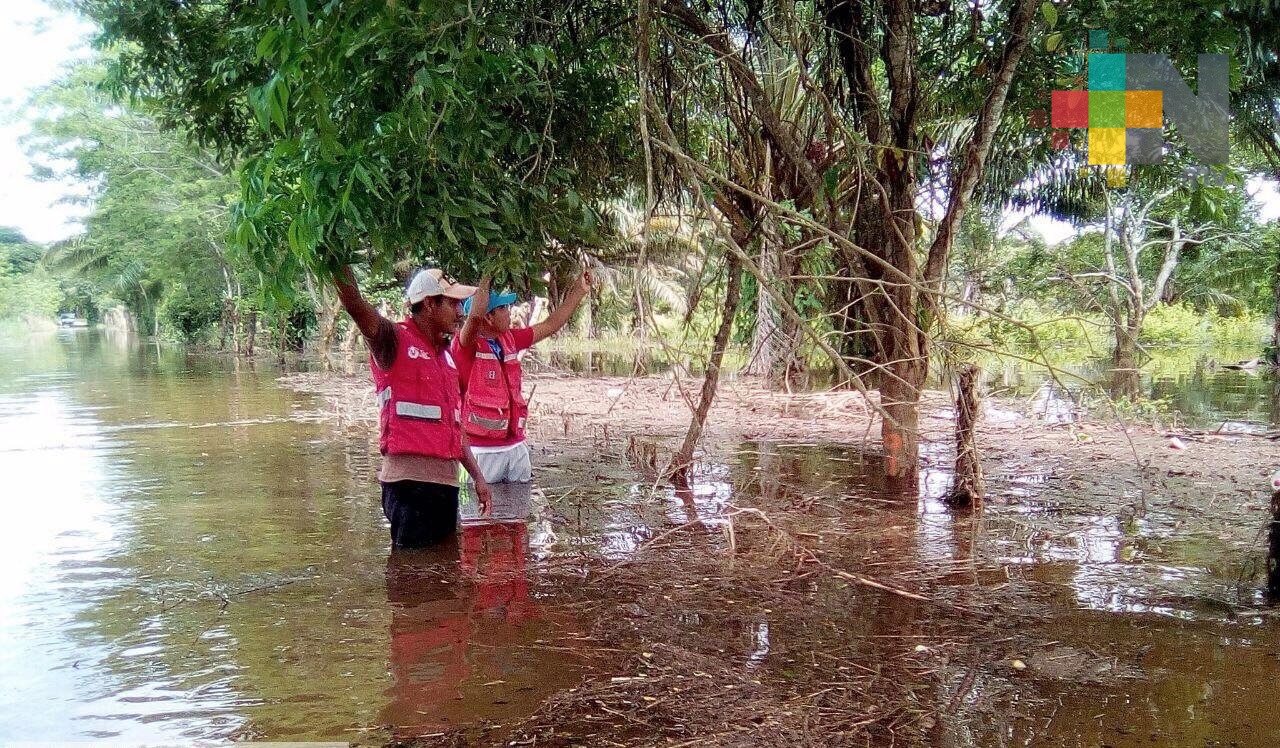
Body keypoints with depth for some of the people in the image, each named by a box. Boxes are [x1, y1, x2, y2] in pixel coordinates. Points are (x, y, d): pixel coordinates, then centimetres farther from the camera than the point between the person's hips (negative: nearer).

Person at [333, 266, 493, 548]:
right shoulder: (395, 340, -3)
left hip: (446, 479, 8)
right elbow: (354, 304, -22)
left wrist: (477, 477, 22)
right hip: (409, 482, -8)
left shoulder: (446, 354, 19)